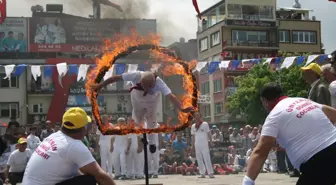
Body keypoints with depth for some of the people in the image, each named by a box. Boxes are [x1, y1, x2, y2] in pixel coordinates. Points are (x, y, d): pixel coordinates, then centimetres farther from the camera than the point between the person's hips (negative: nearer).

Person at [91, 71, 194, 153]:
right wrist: (101, 85, -25)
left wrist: (181, 108, -70)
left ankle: (151, 141, 44)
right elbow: (116, 78, -32)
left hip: (152, 100, -1)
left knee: (151, 120, 15)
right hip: (137, 99, 1)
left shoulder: (159, 83, -43)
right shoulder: (136, 76, -41)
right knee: (139, 121, 18)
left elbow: (171, 96, -55)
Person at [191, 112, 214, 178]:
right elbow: (193, 136, 13)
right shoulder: (193, 126, 10)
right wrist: (193, 145, 8)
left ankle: (210, 173, -6)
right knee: (199, 159, 4)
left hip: (204, 144, -4)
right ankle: (202, 173, 10)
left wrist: (211, 142, -2)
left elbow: (208, 133, 4)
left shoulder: (205, 124, 1)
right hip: (197, 145, 4)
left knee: (207, 158, -7)